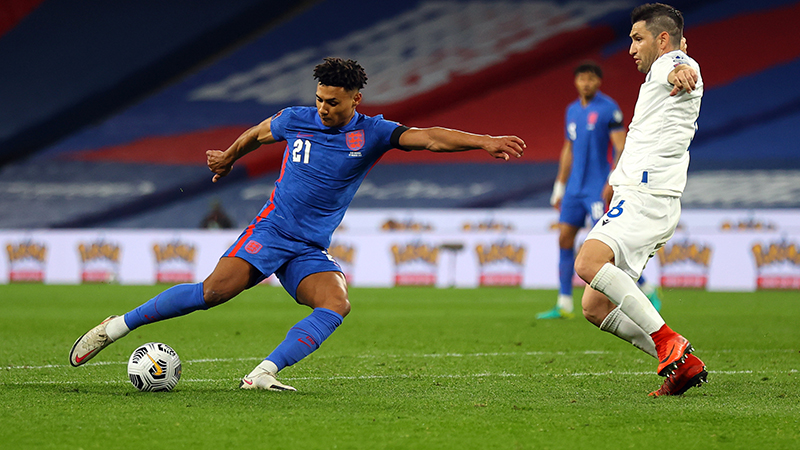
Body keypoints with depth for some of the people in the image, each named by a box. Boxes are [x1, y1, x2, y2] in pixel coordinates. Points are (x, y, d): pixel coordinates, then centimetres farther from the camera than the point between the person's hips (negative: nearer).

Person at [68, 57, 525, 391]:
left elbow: (428, 137, -16)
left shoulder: (373, 133, -2)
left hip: (311, 250, 2)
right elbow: (256, 134, 23)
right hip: (270, 229, -2)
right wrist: (227, 158, 41)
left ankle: (263, 374, -31)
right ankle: (115, 327, -13)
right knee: (215, 290, -22)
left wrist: (485, 142, -30)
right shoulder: (296, 120, 1)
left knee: (337, 304, -26)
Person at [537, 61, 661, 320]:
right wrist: (560, 187, 20)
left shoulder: (608, 109, -7)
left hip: (599, 189, -7)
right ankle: (564, 305, 4)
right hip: (575, 189, 7)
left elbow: (622, 148, -11)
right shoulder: (572, 111, 14)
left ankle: (648, 292, 0)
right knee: (565, 238, 1)